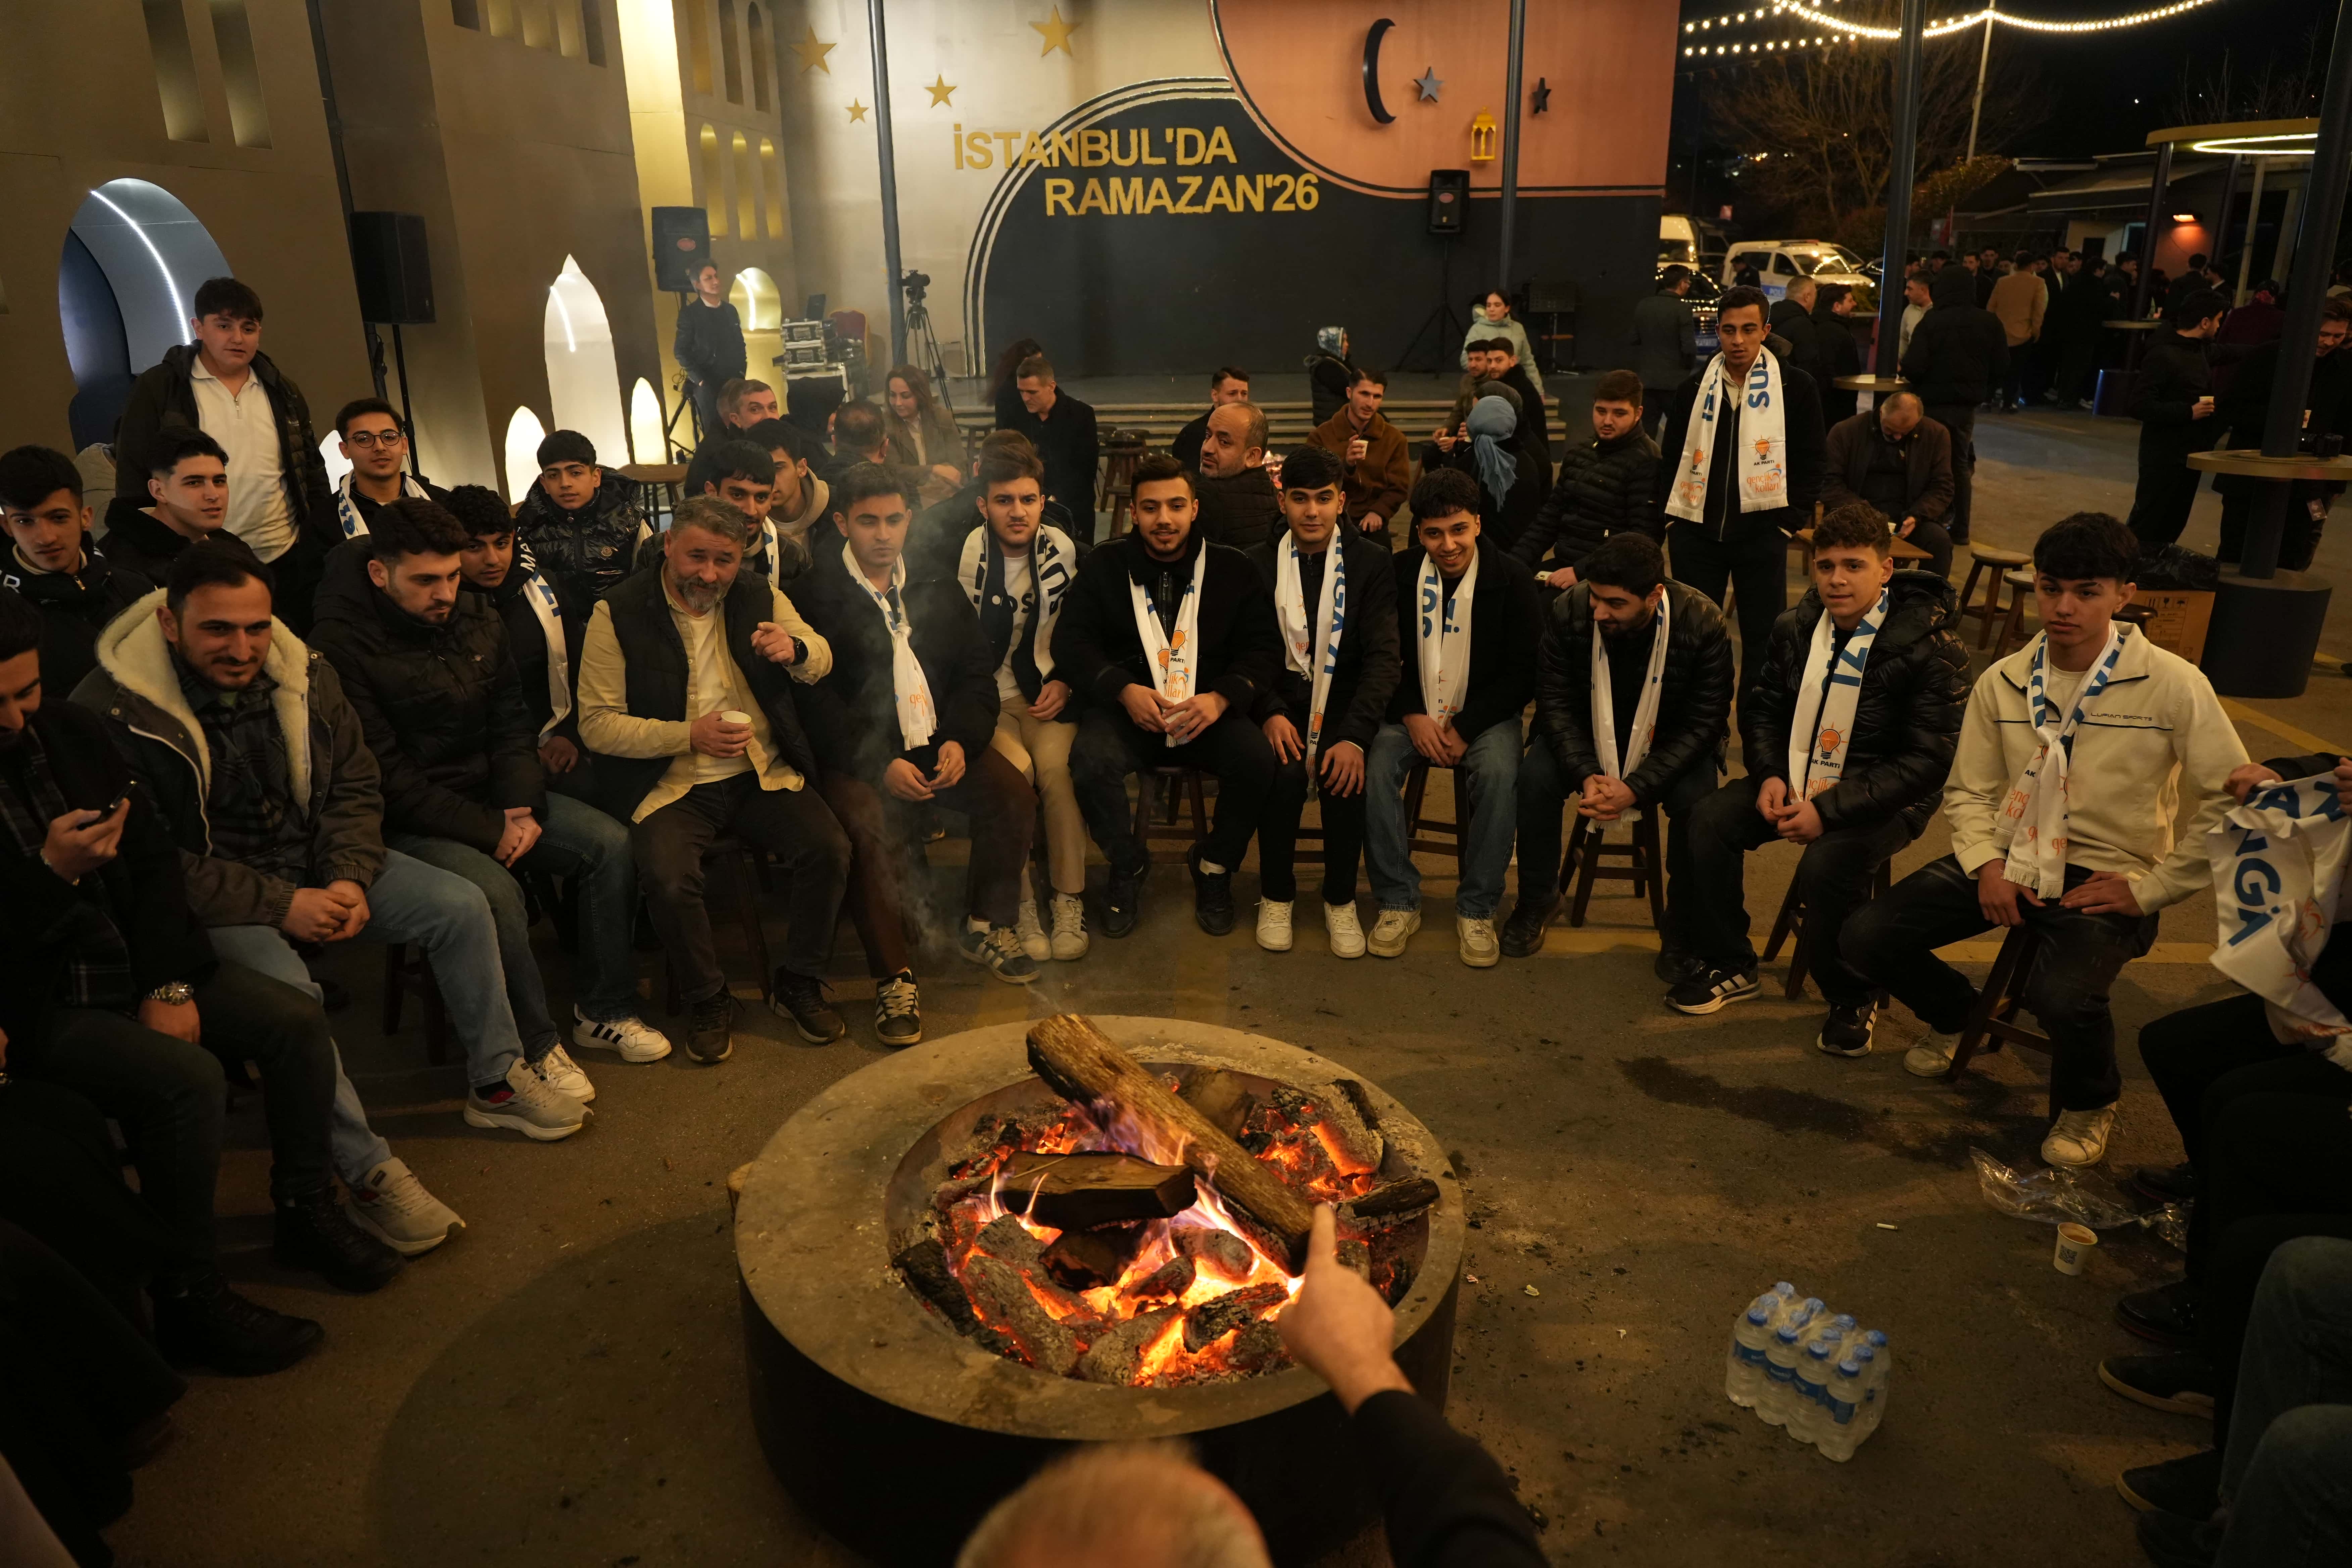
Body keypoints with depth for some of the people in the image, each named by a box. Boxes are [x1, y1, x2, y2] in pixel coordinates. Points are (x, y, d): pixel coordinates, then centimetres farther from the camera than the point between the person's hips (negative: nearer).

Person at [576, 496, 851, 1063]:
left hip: (763, 775, 3)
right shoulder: (618, 614, -4)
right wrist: (689, 736, -20)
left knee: (829, 848, -20)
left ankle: (798, 983, 3)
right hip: (671, 787, -3)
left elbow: (821, 663, 7)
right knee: (667, 877, -30)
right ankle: (707, 1001, -2)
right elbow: (596, 724, -8)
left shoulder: (760, 597, 8)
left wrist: (795, 648, -18)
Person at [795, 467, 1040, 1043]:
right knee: (871, 827, -32)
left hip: (939, 741, 4)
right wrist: (882, 764, -20)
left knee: (1015, 796, -18)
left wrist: (960, 741, -9)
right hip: (859, 752, -4)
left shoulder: (936, 584, 12)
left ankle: (984, 926, 6)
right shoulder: (816, 593, -3)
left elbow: (976, 670, 10)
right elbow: (816, 700, -9)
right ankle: (894, 977, -17)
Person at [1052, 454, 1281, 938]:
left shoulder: (1232, 568, 7)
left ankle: (1214, 866, 2)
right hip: (1126, 707, 0)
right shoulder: (1105, 566, 7)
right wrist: (1125, 691, -17)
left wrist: (1221, 697, -19)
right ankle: (1127, 866, -1)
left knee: (1258, 759, -28)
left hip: (1208, 710, 1)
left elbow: (1264, 647, 1)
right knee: (1091, 759, -32)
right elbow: (1070, 643, 1)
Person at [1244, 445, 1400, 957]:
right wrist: (1271, 713, -20)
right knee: (1284, 769, -29)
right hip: (1281, 699, 0)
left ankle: (1340, 899, -5)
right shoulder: (1258, 563, 5)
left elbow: (1383, 656, -7)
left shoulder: (1371, 561, 2)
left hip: (1344, 703, 0)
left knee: (1346, 772, -29)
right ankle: (1276, 895, -6)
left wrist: (1355, 735, -22)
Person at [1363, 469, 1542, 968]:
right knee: (1375, 765, -28)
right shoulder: (1398, 575, -2)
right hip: (1413, 711, 2)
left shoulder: (1511, 581, -6)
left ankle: (1477, 910, -15)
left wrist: (1466, 726, -15)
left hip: (1483, 715, -1)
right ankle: (1399, 901, -14)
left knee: (1498, 774, -32)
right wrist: (1412, 716, -14)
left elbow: (1524, 672, -6)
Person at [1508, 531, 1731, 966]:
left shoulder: (1703, 624, -24)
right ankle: (1536, 900, 0)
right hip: (1586, 735, 1)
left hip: (1672, 744, -1)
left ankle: (1682, 937, -7)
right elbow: (1556, 703, -13)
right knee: (1535, 776, -27)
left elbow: (1703, 723, -20)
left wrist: (1636, 786, -31)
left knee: (1699, 801, -30)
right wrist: (1586, 775, -29)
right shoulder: (1568, 612, -20)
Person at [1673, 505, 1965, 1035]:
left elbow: (1928, 762, -18)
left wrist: (1828, 808, -25)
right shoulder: (1797, 628, 1)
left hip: (1885, 796, -5)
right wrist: (1769, 775, -8)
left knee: (1826, 866, -33)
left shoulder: (1930, 649, -16)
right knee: (1709, 820, -18)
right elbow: (1763, 708, 14)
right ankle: (1728, 965, 2)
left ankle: (1853, 1001, -5)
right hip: (1799, 777, 6)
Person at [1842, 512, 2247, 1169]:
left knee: (2061, 995, -34)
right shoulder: (2003, 682, 2)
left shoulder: (2173, 686, -10)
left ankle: (2089, 1103, 6)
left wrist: (2150, 888, -11)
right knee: (1865, 938, -12)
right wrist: (1986, 867, -7)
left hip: (2106, 875, -4)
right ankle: (1959, 1016, 24)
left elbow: (2233, 804, -9)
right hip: (2007, 861, 5)